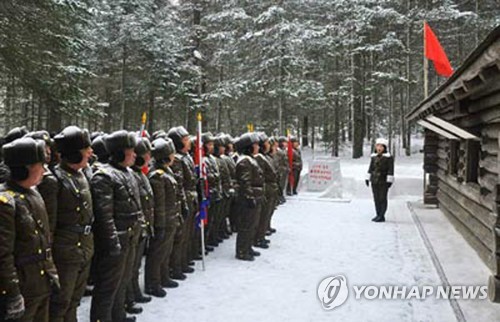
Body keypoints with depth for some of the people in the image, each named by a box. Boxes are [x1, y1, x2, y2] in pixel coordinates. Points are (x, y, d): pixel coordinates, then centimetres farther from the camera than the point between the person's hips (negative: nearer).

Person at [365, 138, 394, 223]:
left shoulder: (388, 157, -6)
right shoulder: (374, 157, 10)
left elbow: (390, 169, -9)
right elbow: (370, 168, 16)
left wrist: (389, 180, -13)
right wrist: (367, 178, 12)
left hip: (383, 182, -6)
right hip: (374, 181, 6)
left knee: (382, 199, -3)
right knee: (376, 198, 9)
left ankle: (382, 216, 0)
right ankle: (378, 215, 17)